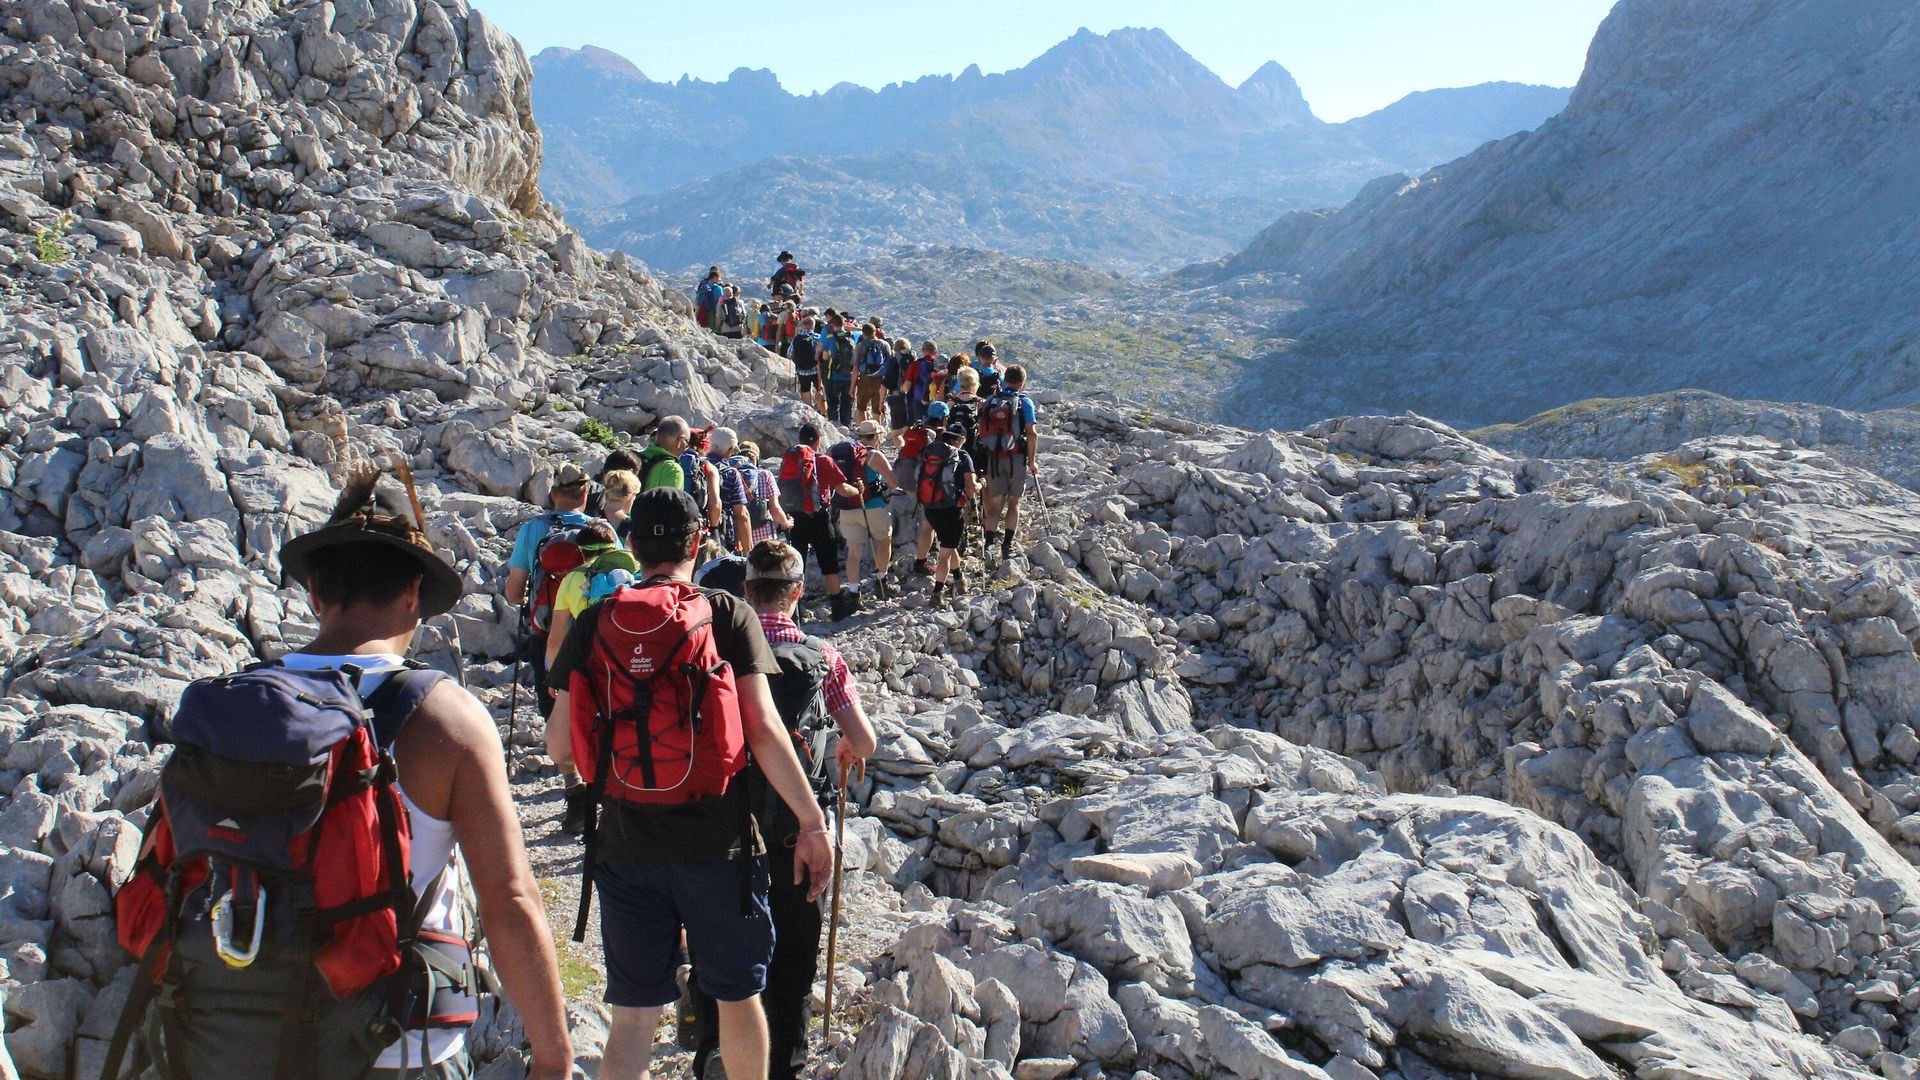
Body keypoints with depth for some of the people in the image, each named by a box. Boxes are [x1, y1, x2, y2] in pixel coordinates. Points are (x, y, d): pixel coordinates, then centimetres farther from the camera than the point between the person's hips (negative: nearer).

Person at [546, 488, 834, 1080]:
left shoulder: (593, 623, 1)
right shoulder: (728, 614, -4)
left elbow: (560, 746, 1)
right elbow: (763, 730, -12)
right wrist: (811, 821, -6)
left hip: (625, 841, 2)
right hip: (719, 840, -1)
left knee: (633, 1014, 11)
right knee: (738, 994, 18)